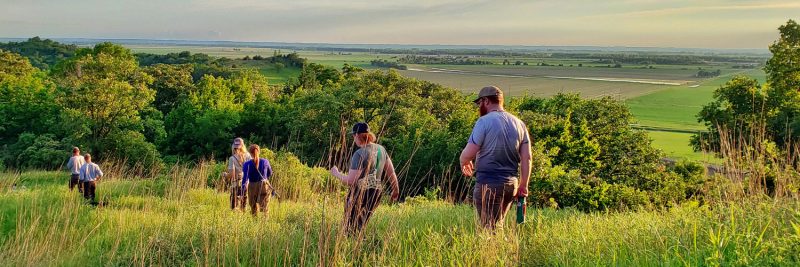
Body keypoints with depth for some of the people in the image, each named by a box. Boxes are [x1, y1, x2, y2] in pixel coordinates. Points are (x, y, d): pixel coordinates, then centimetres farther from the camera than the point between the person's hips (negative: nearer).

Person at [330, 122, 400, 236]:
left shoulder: (359, 154, -17)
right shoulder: (381, 149, 4)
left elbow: (350, 181, -18)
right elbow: (391, 171, 10)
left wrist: (336, 173, -1)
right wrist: (396, 189, 22)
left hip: (360, 193, -7)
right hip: (377, 191, 7)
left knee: (350, 228, 4)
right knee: (360, 226, 19)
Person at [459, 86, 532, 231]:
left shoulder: (484, 121, -8)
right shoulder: (519, 124, 11)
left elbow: (468, 154, -14)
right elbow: (527, 158, 8)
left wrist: (464, 164, 7)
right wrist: (523, 186, 12)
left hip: (488, 184, -7)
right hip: (511, 184, 7)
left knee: (490, 228, -3)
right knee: (498, 226, 17)